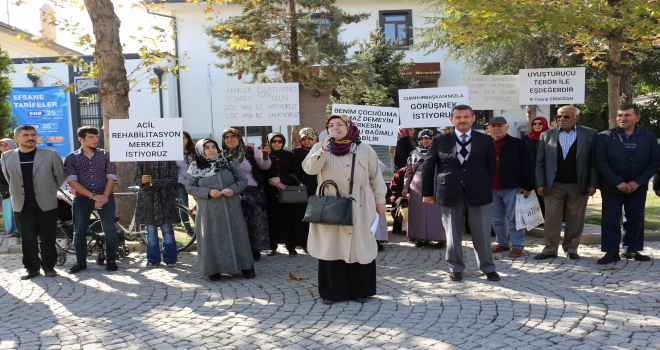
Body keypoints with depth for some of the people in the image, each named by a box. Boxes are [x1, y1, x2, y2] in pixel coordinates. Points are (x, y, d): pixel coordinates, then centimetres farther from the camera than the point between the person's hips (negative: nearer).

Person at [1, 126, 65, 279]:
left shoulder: (51, 155, -1)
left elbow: (60, 176, 8)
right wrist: (17, 192, 17)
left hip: (46, 204, -1)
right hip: (21, 206, 2)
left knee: (48, 238, 5)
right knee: (28, 239, 6)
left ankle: (48, 266, 17)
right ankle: (32, 267, 17)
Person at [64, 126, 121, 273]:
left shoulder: (105, 155, 5)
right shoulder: (71, 158, 3)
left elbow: (111, 177, -1)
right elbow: (71, 181, -7)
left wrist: (104, 197, -13)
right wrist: (93, 196, -16)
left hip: (105, 198, 0)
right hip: (81, 199, 0)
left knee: (109, 229, -1)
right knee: (79, 231, 2)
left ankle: (111, 260, 12)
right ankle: (80, 262, 16)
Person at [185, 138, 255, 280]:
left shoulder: (230, 163, 4)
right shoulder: (195, 168, 2)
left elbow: (243, 180, 6)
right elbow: (190, 187, 0)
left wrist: (233, 189, -14)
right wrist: (208, 192, -14)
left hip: (231, 209, 1)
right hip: (209, 211, -1)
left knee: (236, 236, 5)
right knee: (212, 238, 1)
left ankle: (246, 266, 16)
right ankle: (214, 269, 14)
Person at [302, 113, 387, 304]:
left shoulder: (365, 149, 3)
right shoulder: (320, 147, 4)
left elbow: (376, 178, 8)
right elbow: (309, 169, -13)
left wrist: (380, 201, 7)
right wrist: (325, 148, -21)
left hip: (359, 208, 0)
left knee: (361, 248, 3)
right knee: (331, 248, 1)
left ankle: (361, 290, 17)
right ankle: (332, 291, 12)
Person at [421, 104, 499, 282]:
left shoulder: (485, 140, 4)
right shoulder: (440, 141, 1)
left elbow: (491, 166, 13)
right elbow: (427, 167, 6)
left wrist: (485, 187, 11)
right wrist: (427, 192, 7)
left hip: (478, 194, 1)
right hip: (449, 194, 0)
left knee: (482, 234, 8)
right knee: (453, 234, 9)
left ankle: (488, 267, 24)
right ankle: (456, 268, 24)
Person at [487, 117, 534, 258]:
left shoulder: (518, 144, -3)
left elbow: (526, 166, -5)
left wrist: (527, 187, -10)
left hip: (512, 188, -5)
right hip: (492, 189, 5)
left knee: (513, 219, 1)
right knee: (497, 219, 13)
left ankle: (517, 246, 9)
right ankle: (502, 243, 26)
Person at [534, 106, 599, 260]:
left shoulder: (590, 134, 2)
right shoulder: (547, 135, 5)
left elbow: (594, 161, 0)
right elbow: (540, 162, 4)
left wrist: (593, 184, -6)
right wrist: (540, 184, -2)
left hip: (579, 186, -1)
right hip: (554, 185, 1)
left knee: (575, 220, 7)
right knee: (551, 219, 2)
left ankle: (571, 249, 20)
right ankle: (550, 249, 10)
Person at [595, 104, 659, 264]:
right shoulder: (605, 136, -6)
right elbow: (600, 161, -10)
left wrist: (638, 181, -10)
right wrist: (618, 182, -16)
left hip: (637, 187, 2)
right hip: (612, 187, -2)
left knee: (636, 219, 9)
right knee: (610, 220, -1)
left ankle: (631, 249, 23)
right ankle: (611, 252, 7)